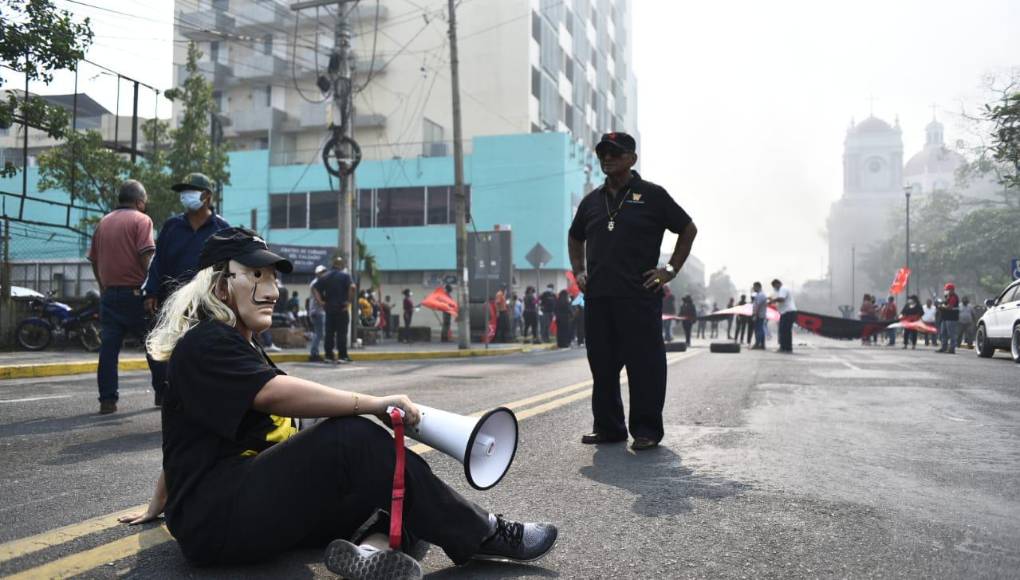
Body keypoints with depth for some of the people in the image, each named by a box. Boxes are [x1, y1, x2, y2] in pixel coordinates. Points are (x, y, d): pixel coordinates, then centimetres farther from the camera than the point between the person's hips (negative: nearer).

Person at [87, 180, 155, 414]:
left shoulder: (103, 223, 14)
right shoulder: (141, 220, -3)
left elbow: (94, 260, 15)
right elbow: (146, 256, -14)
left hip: (109, 293, 5)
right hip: (134, 292, -5)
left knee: (108, 347, 4)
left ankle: (107, 400, 2)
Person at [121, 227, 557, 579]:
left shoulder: (246, 350, 21)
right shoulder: (205, 343, -11)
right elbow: (278, 394, -28)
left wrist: (160, 508, 34)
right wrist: (373, 403, -26)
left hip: (259, 508, 10)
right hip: (214, 519, -10)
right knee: (351, 440, -27)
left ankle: (373, 545, -33)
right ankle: (481, 537, -20)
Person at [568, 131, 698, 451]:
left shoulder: (651, 195, 2)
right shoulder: (592, 200, 17)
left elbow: (688, 229, 6)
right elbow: (575, 238, 32)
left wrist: (671, 269, 0)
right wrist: (578, 271, 18)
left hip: (639, 296, -5)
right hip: (597, 296, 5)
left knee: (644, 364, -3)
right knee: (602, 365, 9)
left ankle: (646, 430, 4)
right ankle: (607, 427, 19)